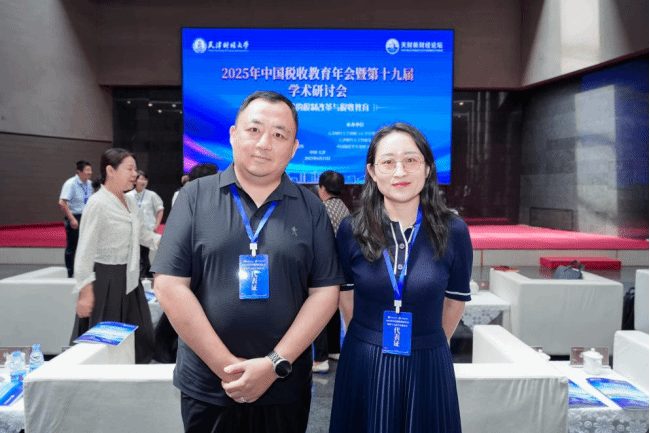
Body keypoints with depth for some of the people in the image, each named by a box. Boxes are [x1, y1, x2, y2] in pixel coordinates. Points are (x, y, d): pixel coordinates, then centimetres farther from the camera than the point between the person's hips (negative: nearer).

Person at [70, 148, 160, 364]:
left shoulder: (131, 201, 7)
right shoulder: (98, 204, -15)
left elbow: (142, 234, 20)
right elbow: (85, 252, -16)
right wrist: (85, 292, -18)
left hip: (130, 279, 8)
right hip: (106, 281, -8)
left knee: (140, 339, 12)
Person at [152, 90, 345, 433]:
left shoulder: (311, 208, -1)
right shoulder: (195, 197, -4)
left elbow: (325, 292, -4)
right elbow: (170, 287, -8)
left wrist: (275, 364, -13)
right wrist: (226, 366, -12)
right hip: (207, 388, 0)